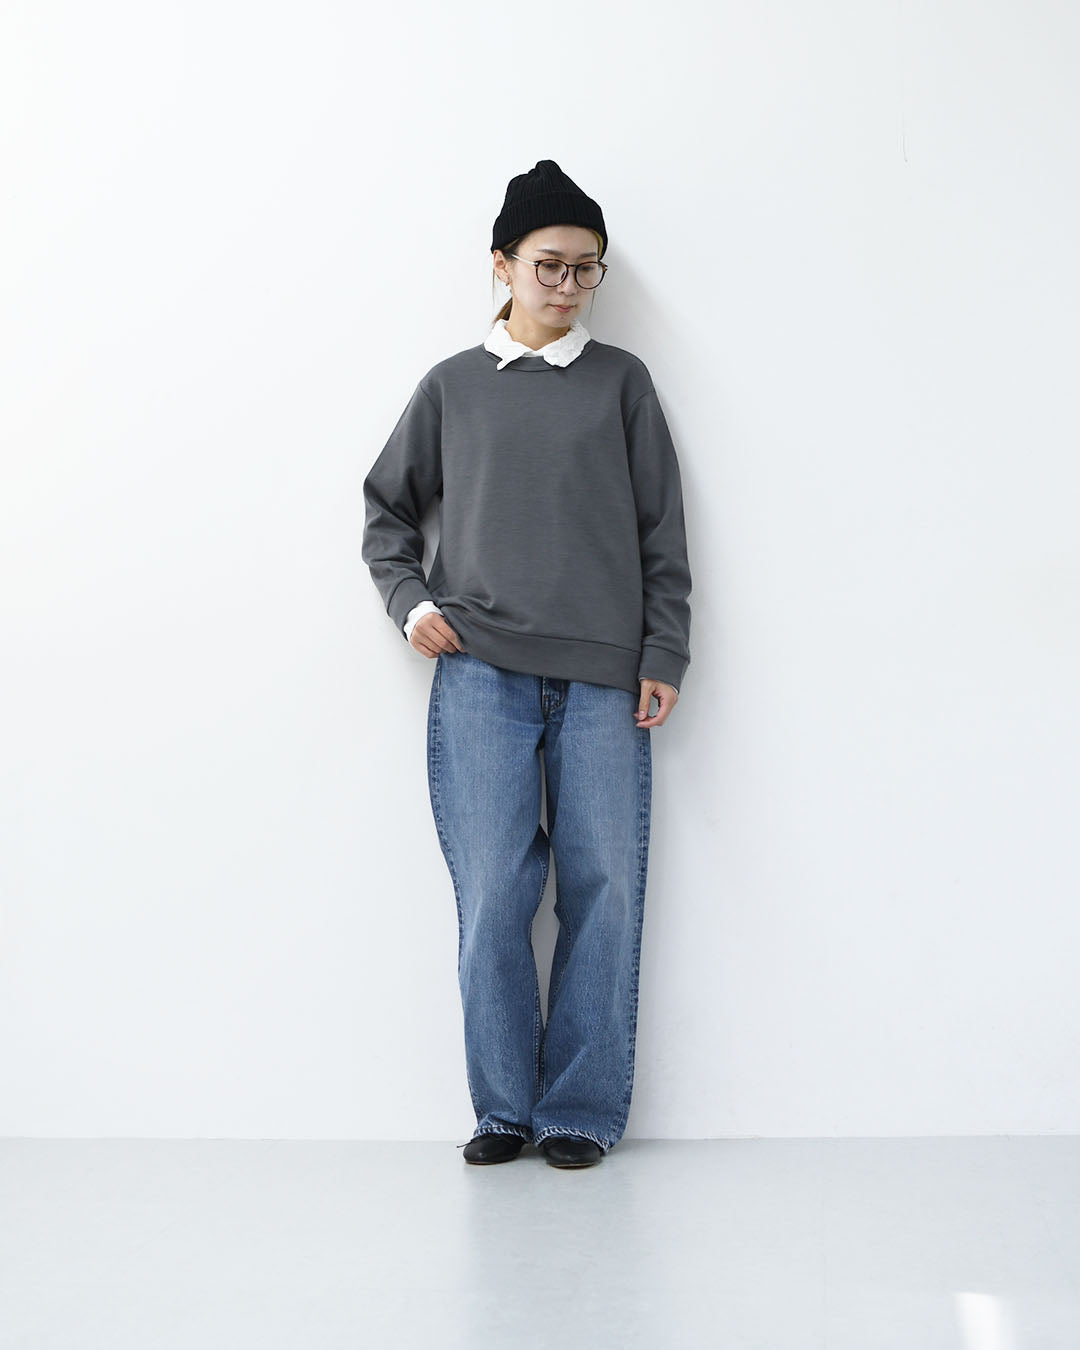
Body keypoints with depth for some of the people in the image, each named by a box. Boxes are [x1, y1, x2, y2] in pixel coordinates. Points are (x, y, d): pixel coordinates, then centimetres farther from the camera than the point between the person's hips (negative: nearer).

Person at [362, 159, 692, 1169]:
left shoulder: (621, 381, 13)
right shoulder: (451, 387, 13)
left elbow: (661, 530, 10)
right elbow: (387, 507, 21)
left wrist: (663, 656, 3)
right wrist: (412, 601, 5)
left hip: (603, 679, 0)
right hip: (480, 676, 0)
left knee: (602, 890, -2)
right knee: (492, 895, -3)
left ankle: (581, 1112, 9)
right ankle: (503, 1109, 9)